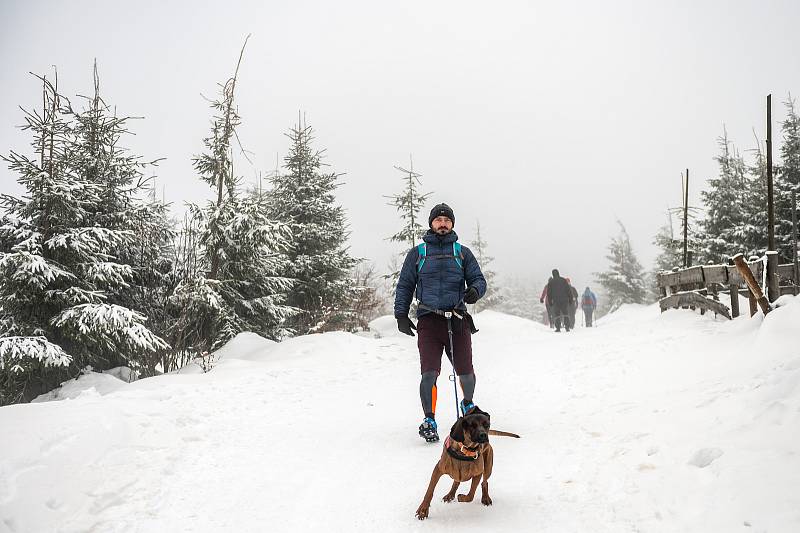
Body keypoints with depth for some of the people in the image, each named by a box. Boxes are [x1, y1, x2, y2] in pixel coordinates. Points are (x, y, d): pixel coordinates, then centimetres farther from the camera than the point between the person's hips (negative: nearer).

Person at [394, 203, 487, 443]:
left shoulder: (462, 252, 15)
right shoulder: (417, 253, 13)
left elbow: (479, 279, 12)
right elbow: (404, 285, 14)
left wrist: (475, 290, -11)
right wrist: (401, 314, 4)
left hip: (458, 319, 1)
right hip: (428, 320, -1)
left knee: (466, 373, 3)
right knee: (429, 373, -12)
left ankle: (468, 404, 34)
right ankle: (429, 420, 5)